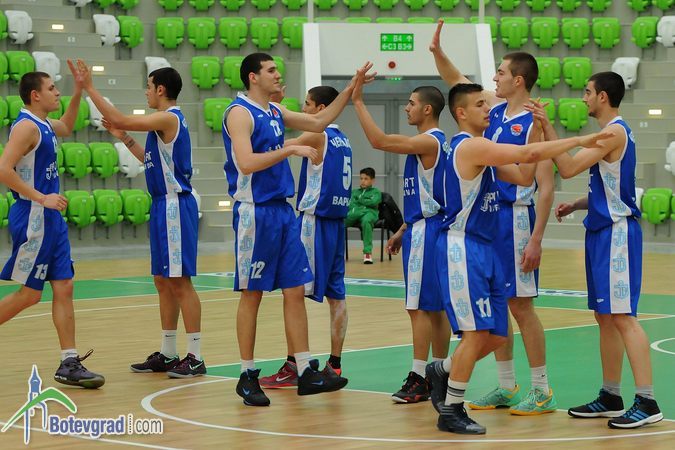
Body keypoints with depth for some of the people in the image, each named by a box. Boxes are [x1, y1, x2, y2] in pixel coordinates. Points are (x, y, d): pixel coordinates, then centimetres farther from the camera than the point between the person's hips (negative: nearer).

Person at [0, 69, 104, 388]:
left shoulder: (44, 125, 13)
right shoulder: (26, 126, -15)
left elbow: (65, 129, 37)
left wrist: (78, 93, 25)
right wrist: (42, 198, -23)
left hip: (50, 219, 9)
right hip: (33, 219, -9)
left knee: (64, 289, 4)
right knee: (29, 294, -3)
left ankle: (69, 364, 5)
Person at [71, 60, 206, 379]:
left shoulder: (169, 118, -14)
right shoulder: (164, 121, 16)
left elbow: (120, 119, -22)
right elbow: (152, 160, 28)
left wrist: (89, 87, -16)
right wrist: (124, 138, 22)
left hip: (175, 205, -10)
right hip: (163, 205, 10)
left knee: (179, 280, -8)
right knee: (163, 281, 13)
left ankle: (195, 357, -6)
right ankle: (168, 354, 19)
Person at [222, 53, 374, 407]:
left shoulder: (275, 112, 14)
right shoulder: (240, 113, -11)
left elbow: (319, 122, 24)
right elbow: (246, 162, -23)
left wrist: (352, 88, 17)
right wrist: (290, 149, -23)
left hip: (282, 211, 8)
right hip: (255, 212, -8)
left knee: (296, 291, 5)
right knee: (252, 294, -1)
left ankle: (306, 372, 6)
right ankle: (247, 376, 7)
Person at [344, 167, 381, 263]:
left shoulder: (376, 192, 22)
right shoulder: (355, 192, 32)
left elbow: (373, 202, 1)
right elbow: (351, 204, 15)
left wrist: (360, 200, 8)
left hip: (369, 212, -3)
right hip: (355, 212, 3)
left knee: (366, 221, -42)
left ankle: (368, 252, -40)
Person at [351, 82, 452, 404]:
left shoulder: (429, 141, -15)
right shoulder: (432, 142, 16)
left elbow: (379, 140, -26)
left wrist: (358, 102, -19)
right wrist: (403, 231, 21)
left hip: (426, 231, -10)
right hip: (423, 229, 10)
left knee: (419, 306, -9)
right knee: (434, 307, 12)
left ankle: (418, 380, -8)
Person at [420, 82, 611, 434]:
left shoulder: (483, 149, 16)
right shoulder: (469, 146, -15)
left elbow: (523, 176, 12)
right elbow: (529, 154, -23)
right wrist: (580, 140, -17)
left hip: (483, 249, 10)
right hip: (462, 249, -10)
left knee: (497, 335, 10)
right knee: (477, 332, -8)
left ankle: (442, 370, 28)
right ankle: (451, 411, 1)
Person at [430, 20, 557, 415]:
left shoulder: (533, 123, -12)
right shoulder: (494, 107, 9)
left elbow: (547, 187, -15)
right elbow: (457, 80, 23)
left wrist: (536, 240, -20)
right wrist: (438, 51, 5)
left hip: (516, 218, -7)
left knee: (521, 305, -5)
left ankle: (542, 392, 3)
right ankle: (507, 388, 18)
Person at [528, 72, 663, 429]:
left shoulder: (615, 131, -14)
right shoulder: (609, 132, 17)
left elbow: (568, 168, -20)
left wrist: (547, 127, -15)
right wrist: (575, 205, 11)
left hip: (617, 233, -10)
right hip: (602, 231, 10)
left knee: (621, 316, -13)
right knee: (605, 317, 13)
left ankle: (647, 402, -14)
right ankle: (610, 397, 19)